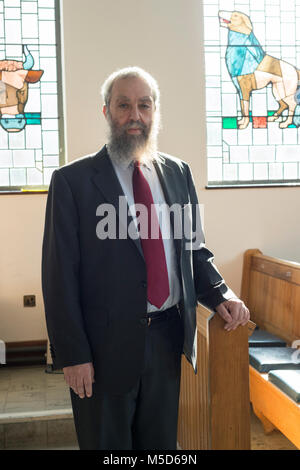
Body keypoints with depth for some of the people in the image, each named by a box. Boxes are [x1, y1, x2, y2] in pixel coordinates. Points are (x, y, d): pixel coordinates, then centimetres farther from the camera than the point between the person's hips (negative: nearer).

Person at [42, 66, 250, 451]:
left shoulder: (178, 173, 7)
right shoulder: (72, 181, -7)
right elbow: (60, 275, -9)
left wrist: (220, 295, -5)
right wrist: (72, 355, -12)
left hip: (168, 338, 4)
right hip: (105, 345, -3)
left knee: (161, 442, 19)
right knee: (106, 443, 14)